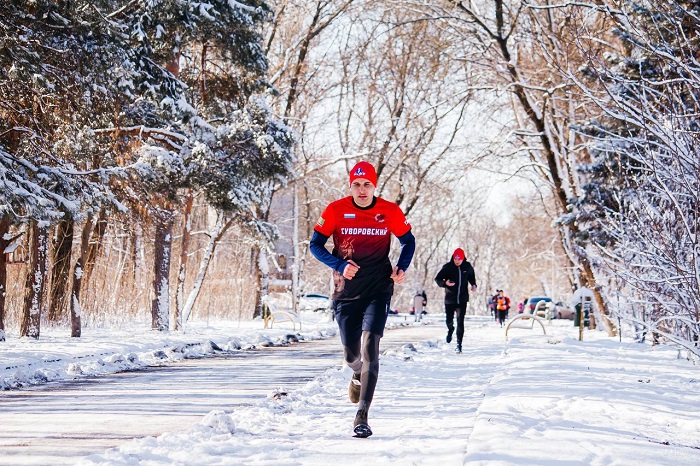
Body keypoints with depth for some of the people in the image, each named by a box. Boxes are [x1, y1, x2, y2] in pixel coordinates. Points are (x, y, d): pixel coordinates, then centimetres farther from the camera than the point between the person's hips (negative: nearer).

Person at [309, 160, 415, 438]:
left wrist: (401, 268, -7)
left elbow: (408, 241, 12)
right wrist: (340, 265, -15)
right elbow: (316, 245, 1)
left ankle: (362, 416, -16)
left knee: (370, 347, -16)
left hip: (378, 290, -1)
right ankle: (359, 376, 48)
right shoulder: (336, 210, -3)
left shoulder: (390, 212, -2)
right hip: (345, 291, 1)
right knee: (351, 354, 9)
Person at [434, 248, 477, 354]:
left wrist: (473, 284, 3)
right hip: (450, 299, 0)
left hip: (462, 300, 0)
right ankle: (450, 330, 39)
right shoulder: (447, 267, -8)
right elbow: (437, 279, -4)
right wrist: (445, 283, -24)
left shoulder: (467, 266, 0)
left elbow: (471, 276, 21)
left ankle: (459, 344, 2)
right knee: (449, 320, 3)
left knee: (460, 322, -5)